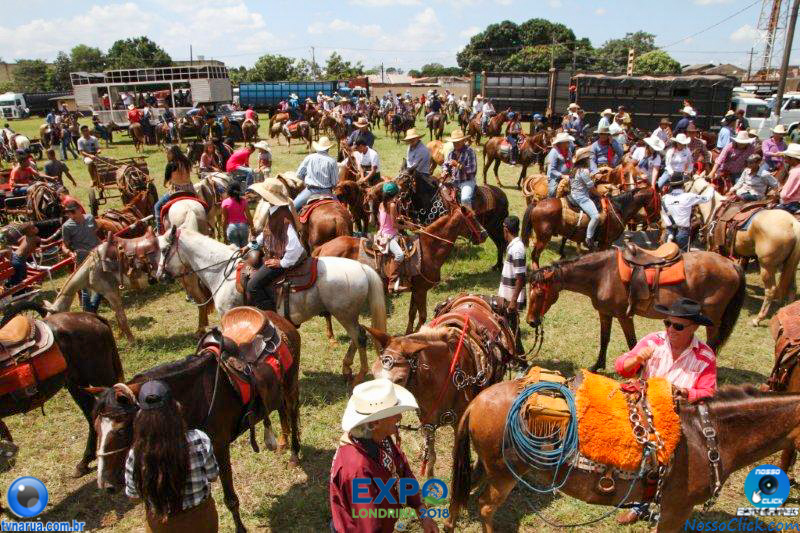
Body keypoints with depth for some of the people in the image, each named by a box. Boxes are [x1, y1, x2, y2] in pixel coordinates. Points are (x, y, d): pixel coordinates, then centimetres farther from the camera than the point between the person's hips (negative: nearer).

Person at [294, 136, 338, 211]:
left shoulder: (309, 158, -1)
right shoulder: (332, 161, -5)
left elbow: (299, 174, 7)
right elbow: (335, 182, -4)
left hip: (310, 190, 1)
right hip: (326, 192, 0)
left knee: (293, 206, 11)